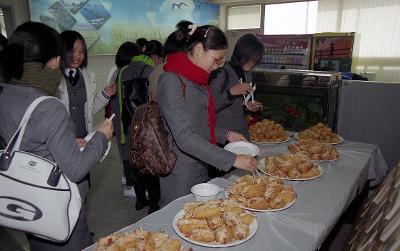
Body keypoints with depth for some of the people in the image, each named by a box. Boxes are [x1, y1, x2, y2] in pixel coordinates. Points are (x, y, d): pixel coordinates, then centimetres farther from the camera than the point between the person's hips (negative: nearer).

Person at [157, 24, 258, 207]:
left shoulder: (196, 79, 9)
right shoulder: (172, 81, -20)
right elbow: (184, 138, -27)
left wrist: (226, 135, 6)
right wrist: (233, 159, -27)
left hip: (200, 166, 9)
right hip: (181, 174, -9)